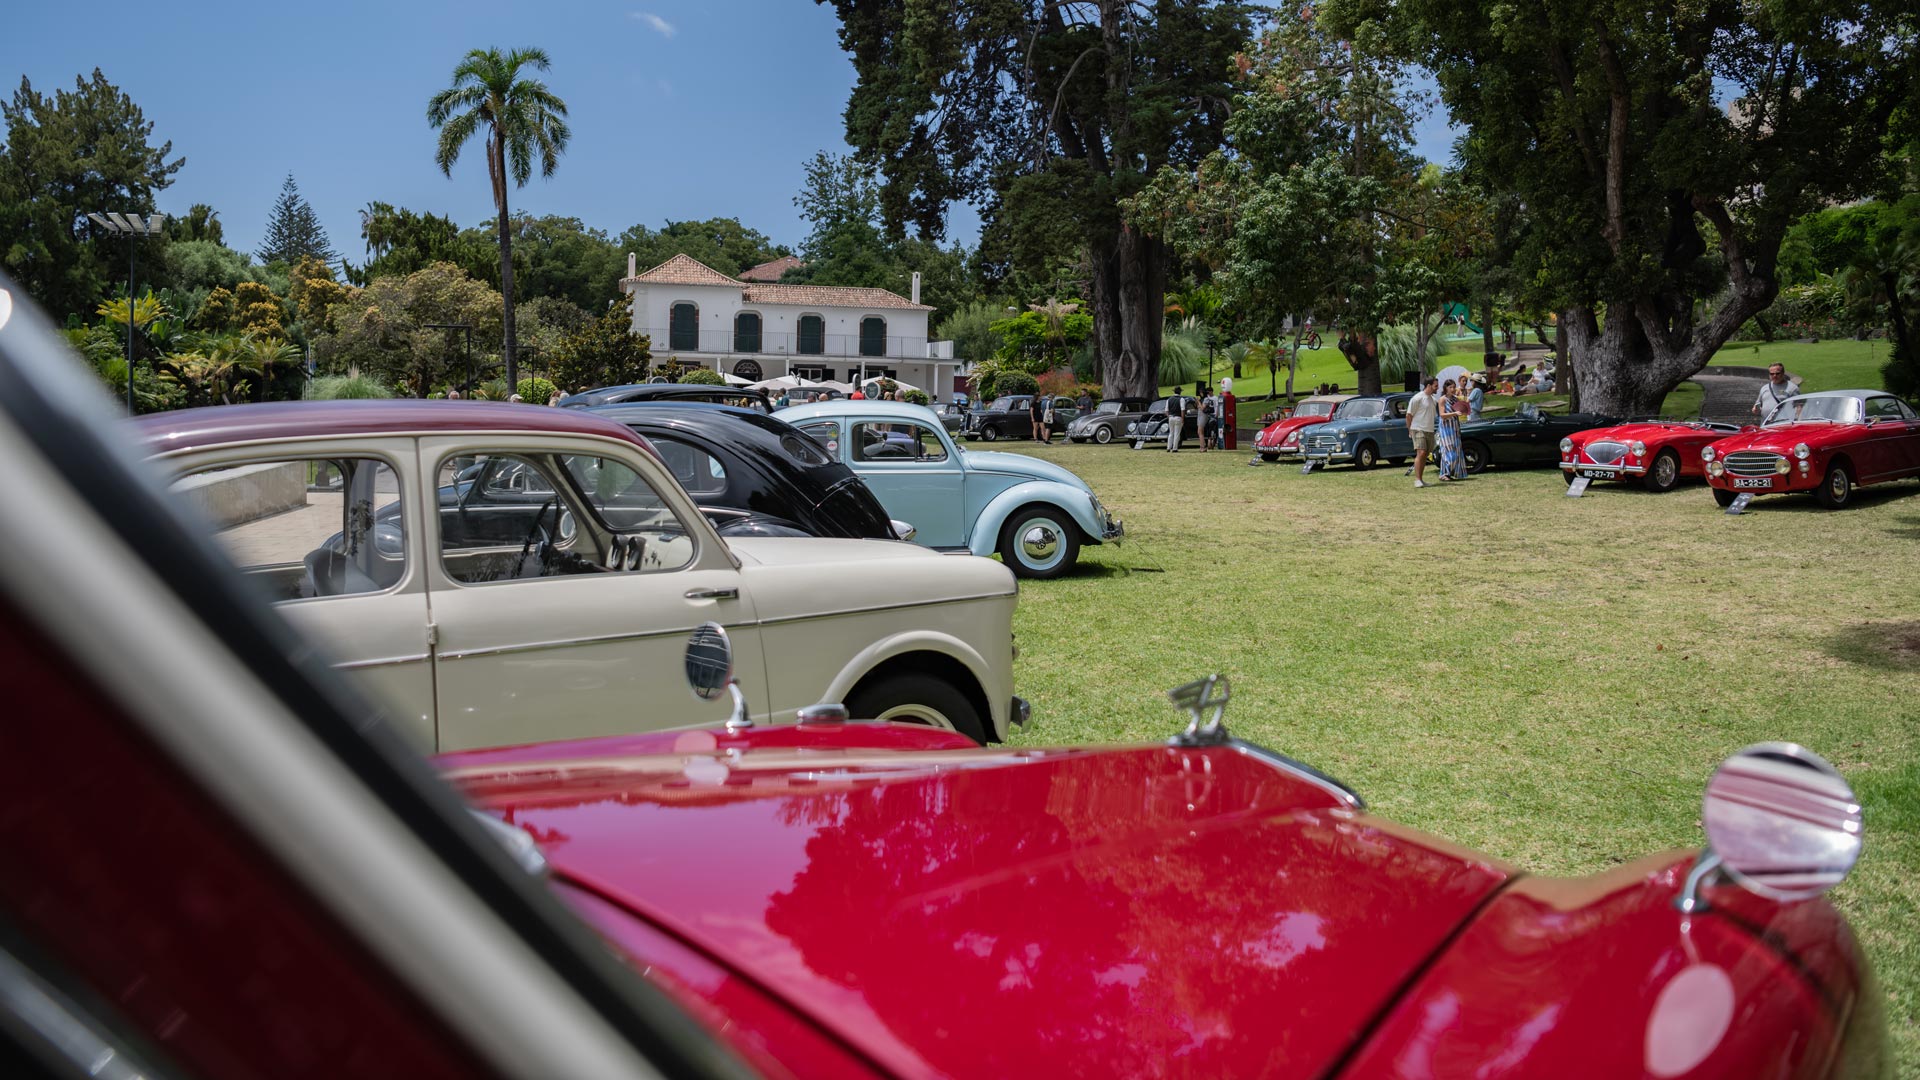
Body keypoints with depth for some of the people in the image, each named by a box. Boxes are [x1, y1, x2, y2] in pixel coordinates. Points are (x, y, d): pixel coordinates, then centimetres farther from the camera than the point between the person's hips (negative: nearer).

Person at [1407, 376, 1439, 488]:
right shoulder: (1418, 398, -9)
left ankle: (1421, 479, 13)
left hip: (1430, 431, 8)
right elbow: (1409, 415, -7)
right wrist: (1410, 430, -5)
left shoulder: (1433, 399, 15)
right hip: (1418, 430, -8)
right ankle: (1417, 479, -19)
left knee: (1425, 455, 7)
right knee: (1420, 453, -17)